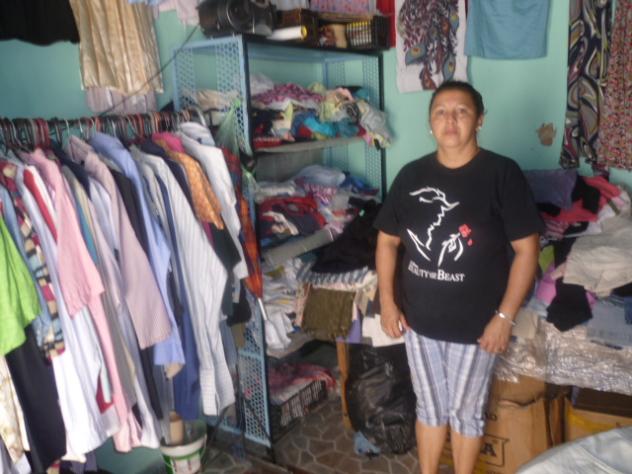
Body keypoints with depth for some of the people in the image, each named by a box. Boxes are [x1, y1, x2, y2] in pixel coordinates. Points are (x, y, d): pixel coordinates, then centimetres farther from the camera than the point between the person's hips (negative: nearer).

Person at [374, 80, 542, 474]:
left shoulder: (502, 174, -12)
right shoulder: (411, 175, -1)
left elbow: (527, 249, -11)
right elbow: (387, 240, 6)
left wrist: (504, 316, -13)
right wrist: (388, 302, 1)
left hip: (475, 323, -3)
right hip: (419, 319, 3)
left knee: (466, 411, 16)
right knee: (430, 407, 21)